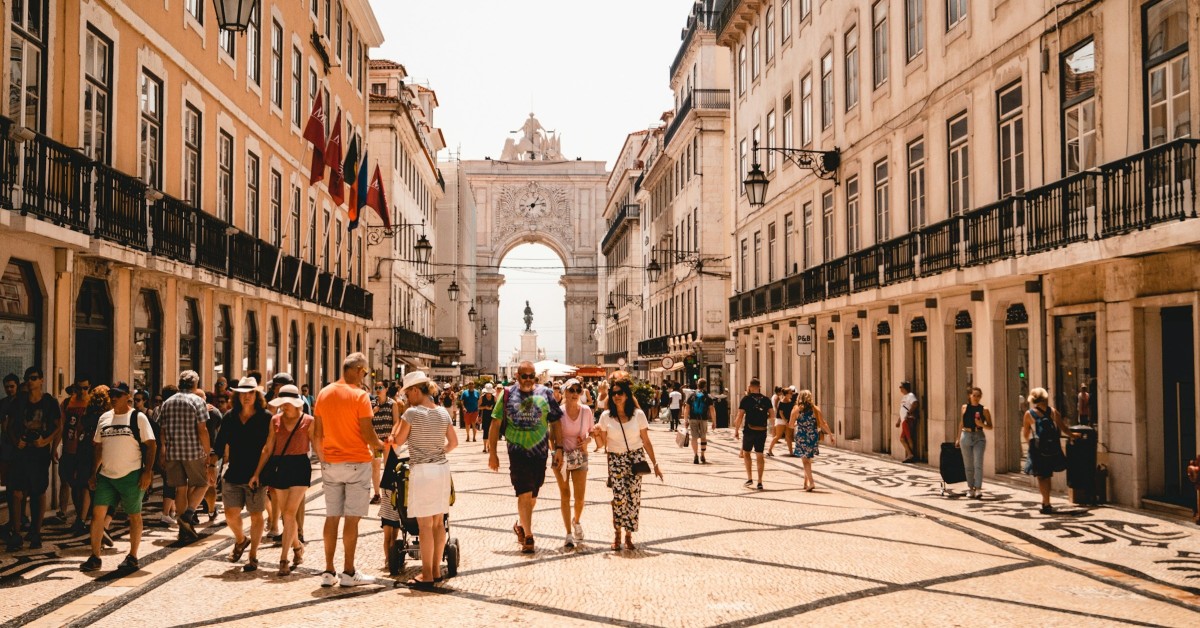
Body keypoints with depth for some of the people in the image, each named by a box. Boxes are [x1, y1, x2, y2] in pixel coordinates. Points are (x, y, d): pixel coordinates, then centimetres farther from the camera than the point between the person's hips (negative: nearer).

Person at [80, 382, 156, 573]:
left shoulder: (138, 417, -4)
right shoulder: (104, 418, 11)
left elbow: (151, 445, -7)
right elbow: (98, 447, 17)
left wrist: (148, 471, -14)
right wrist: (93, 473, 12)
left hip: (131, 475, -5)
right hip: (106, 475, 5)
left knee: (134, 515, 4)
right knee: (98, 513, -2)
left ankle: (132, 557, 14)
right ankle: (95, 557, 8)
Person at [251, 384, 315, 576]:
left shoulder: (308, 421, -3)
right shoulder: (275, 420, 6)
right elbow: (268, 448, 9)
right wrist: (257, 473, 6)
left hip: (299, 467, -4)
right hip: (279, 467, 4)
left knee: (290, 513, -12)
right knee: (285, 515, 9)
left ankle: (283, 559, -9)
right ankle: (297, 546, 34)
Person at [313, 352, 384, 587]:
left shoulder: (324, 393, 5)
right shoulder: (360, 395, -12)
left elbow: (318, 435, 9)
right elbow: (368, 435, -15)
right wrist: (379, 444, 5)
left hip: (330, 463, 5)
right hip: (356, 462, -5)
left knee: (332, 517, 10)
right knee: (352, 518, 0)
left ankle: (328, 571, 13)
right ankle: (348, 572, 4)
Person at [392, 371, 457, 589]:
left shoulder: (412, 413, -11)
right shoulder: (443, 412, 7)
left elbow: (399, 441, -2)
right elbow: (453, 442, 13)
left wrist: (398, 419, 10)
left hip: (421, 471, -6)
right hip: (442, 468, 6)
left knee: (425, 524, -2)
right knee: (438, 522, 11)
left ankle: (427, 575, 2)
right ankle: (436, 570, 19)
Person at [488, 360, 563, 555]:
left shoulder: (545, 393, 4)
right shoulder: (508, 394, 0)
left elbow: (556, 422, 6)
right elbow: (495, 423, 3)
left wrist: (558, 448, -2)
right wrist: (492, 453, 1)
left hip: (540, 451, 3)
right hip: (517, 451, -2)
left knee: (532, 495, 13)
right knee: (524, 493, -9)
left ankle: (520, 525, 36)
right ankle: (528, 536, -2)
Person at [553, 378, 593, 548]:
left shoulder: (586, 411, -3)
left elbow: (591, 432, 10)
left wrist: (587, 440, -11)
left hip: (580, 457, 1)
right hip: (562, 457, -1)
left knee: (580, 497, -2)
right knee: (565, 495, 4)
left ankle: (576, 521, 31)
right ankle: (569, 534, 14)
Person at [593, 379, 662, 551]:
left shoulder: (638, 414, -1)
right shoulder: (606, 416, 0)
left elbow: (646, 442, 3)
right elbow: (602, 443, 5)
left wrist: (655, 464, 3)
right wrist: (598, 433, -15)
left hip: (636, 457, 0)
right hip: (615, 459, 0)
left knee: (633, 496, -5)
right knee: (619, 496, -14)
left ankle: (628, 535, 10)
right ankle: (617, 533, 6)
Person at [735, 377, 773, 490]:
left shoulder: (746, 399, -6)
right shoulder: (766, 399, 2)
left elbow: (740, 416, -8)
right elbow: (772, 415, 2)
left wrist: (736, 430, 1)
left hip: (749, 430, -2)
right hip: (762, 431, 2)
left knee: (746, 452, 16)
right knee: (759, 455, 8)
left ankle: (749, 478, 7)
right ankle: (760, 482, 7)